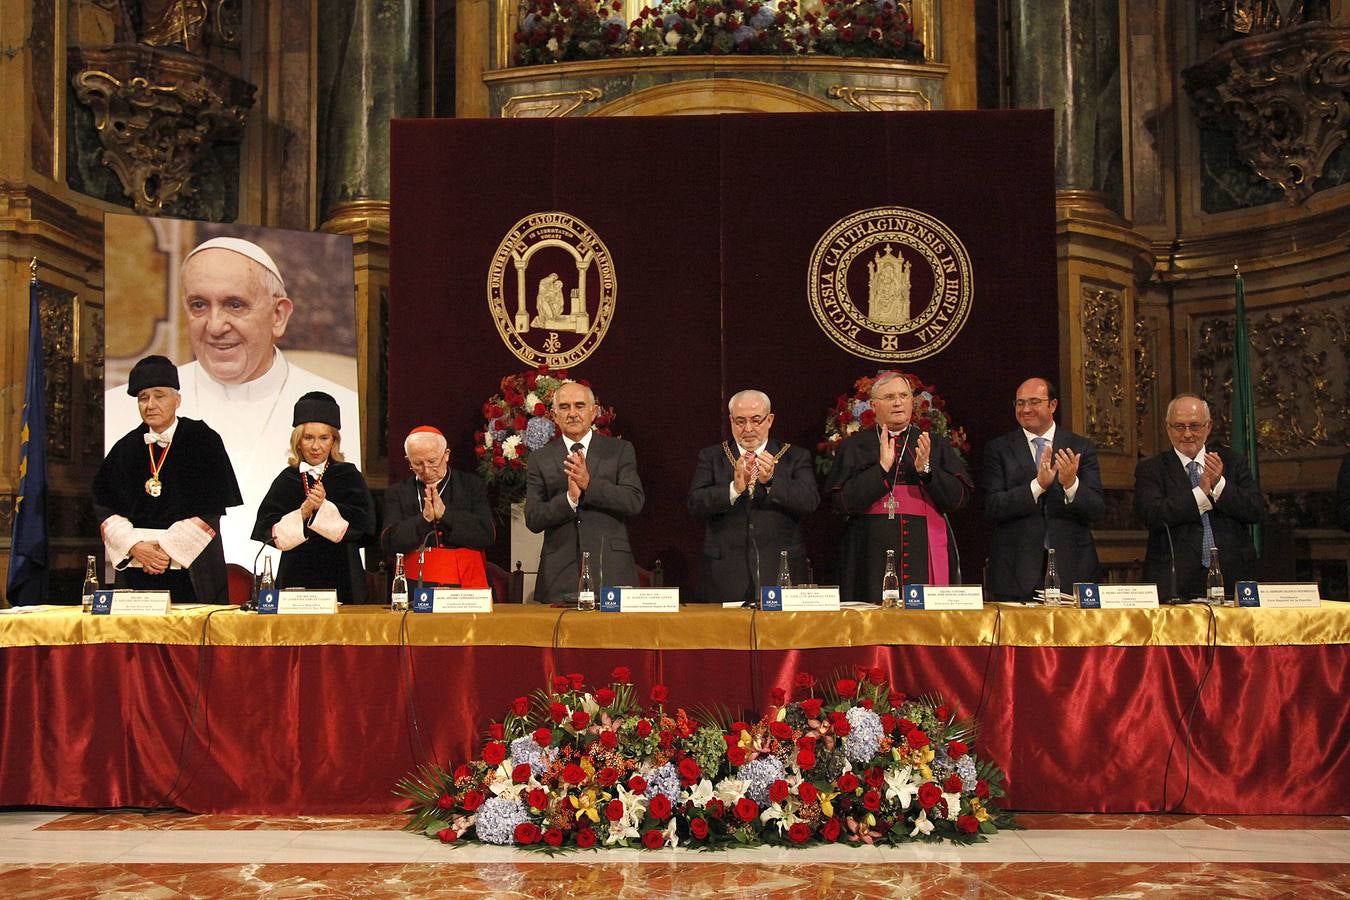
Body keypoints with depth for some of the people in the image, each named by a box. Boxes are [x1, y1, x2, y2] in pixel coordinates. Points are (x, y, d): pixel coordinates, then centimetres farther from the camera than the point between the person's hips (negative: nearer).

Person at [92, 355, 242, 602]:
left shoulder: (201, 440, 0)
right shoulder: (126, 448, 10)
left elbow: (211, 508, -6)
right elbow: (105, 506, 6)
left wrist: (168, 547, -12)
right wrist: (134, 546, -9)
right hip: (135, 568, 3)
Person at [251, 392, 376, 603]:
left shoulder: (349, 476, 4)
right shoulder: (287, 480, 7)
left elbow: (362, 525, -7)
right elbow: (267, 530, -1)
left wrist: (324, 507, -16)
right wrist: (303, 512, -15)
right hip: (296, 576, 1)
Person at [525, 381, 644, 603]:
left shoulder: (620, 450, 8)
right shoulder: (540, 459, 9)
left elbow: (635, 502, -5)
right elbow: (533, 520, 1)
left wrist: (590, 484, -15)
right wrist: (569, 498, -15)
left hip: (610, 572, 0)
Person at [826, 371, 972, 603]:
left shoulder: (936, 446, 12)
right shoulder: (854, 447, 8)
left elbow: (959, 497, 3)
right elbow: (842, 502, -4)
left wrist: (926, 470, -12)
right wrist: (882, 468, -12)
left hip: (925, 556, 1)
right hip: (872, 555, -1)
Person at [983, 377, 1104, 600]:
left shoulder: (1082, 448, 6)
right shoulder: (998, 449, 4)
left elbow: (1098, 511, -1)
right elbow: (992, 508, -8)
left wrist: (1071, 484, -20)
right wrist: (1037, 485, -19)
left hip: (1071, 570, 1)